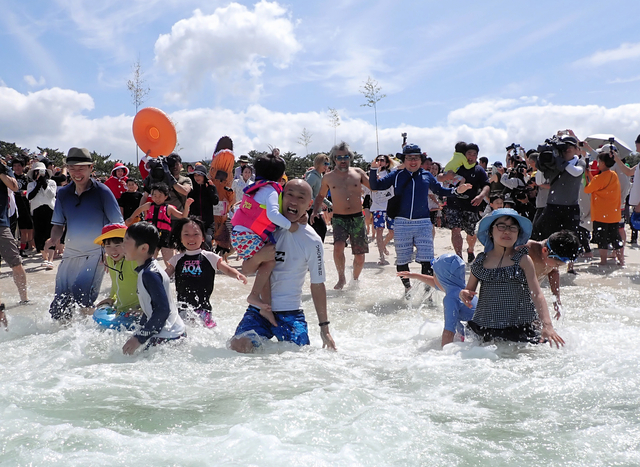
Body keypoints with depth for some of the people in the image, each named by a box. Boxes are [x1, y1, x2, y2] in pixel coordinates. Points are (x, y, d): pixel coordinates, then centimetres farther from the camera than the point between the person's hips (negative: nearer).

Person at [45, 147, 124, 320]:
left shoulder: (102, 192, -7)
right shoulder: (63, 193, 7)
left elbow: (118, 225, -6)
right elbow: (58, 224, 13)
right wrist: (54, 239, -9)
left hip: (96, 253, -5)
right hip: (70, 254, 5)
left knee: (82, 296, -22)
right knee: (59, 304, 5)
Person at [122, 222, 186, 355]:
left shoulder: (150, 274, -19)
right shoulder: (145, 271, 12)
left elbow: (162, 309, -25)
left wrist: (140, 338, -22)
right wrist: (139, 332, 22)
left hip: (167, 337, -10)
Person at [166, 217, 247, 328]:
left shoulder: (210, 257, 1)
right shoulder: (177, 259, 7)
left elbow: (228, 269, -1)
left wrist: (238, 275, -21)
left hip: (202, 306, -2)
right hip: (182, 307, 2)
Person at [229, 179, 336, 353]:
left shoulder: (312, 241, -7)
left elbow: (317, 285, 0)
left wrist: (324, 328, 3)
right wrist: (260, 256, -18)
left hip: (290, 312, -1)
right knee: (238, 347, -22)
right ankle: (261, 340, 11)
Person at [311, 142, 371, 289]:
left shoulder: (358, 172, 6)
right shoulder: (328, 177, 7)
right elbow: (320, 196, 20)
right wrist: (315, 211, 5)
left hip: (357, 218, 1)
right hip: (339, 218, -1)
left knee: (360, 256, 3)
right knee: (338, 247, -26)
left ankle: (355, 279, 30)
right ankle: (341, 278, -5)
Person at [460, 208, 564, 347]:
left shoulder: (523, 261, 0)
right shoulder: (480, 261, 8)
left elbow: (537, 295, -8)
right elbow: (469, 290, 17)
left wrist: (547, 325, -23)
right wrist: (464, 294, -9)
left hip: (521, 328, -2)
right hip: (484, 329, 2)